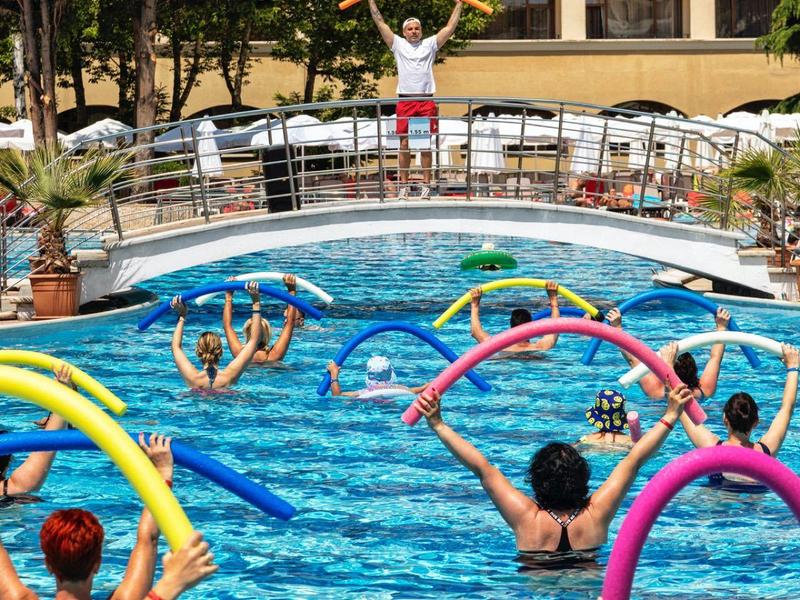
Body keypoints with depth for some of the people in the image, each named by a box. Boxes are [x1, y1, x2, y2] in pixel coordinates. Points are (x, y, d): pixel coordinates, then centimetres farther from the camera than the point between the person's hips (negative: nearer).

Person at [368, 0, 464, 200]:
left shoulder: (430, 44, 13)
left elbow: (450, 27, 11)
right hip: (405, 101, 0)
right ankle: (403, 185, 3)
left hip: (426, 101, 0)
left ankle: (426, 185, 2)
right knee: (404, 144, 0)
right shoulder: (398, 44, 12)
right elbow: (380, 23, 12)